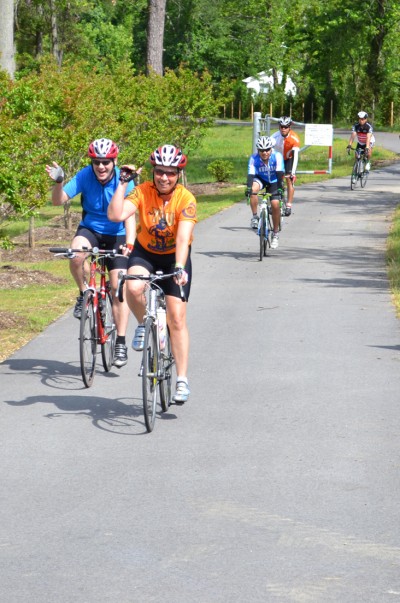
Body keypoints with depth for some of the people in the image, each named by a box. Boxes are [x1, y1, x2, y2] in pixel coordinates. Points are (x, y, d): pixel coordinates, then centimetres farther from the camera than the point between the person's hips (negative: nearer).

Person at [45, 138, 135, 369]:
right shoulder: (85, 176, -15)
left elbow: (129, 215, -27)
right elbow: (59, 200, -19)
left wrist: (129, 243, -41)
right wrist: (58, 182, -39)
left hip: (116, 235, -1)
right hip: (90, 229, 1)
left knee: (119, 287, -10)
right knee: (76, 255, -34)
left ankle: (121, 343, -3)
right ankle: (84, 294, -6)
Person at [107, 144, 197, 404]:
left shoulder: (186, 199, -22)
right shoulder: (142, 192, -17)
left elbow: (183, 237, -32)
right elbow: (116, 215, -31)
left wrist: (179, 268, -45)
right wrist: (123, 183, -31)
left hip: (175, 256, -1)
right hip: (145, 252, 1)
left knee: (177, 318, -8)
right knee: (133, 287, -33)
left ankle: (182, 380, 0)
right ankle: (144, 325, -1)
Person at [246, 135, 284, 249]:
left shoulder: (277, 156, -28)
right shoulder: (254, 158, -26)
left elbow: (279, 173, -35)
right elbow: (251, 174, -33)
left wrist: (279, 188, -46)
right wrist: (248, 188, -49)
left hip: (273, 181, -1)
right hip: (261, 179, 1)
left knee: (275, 204, -17)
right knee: (253, 189, -34)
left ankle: (275, 234, -2)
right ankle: (255, 217, -20)